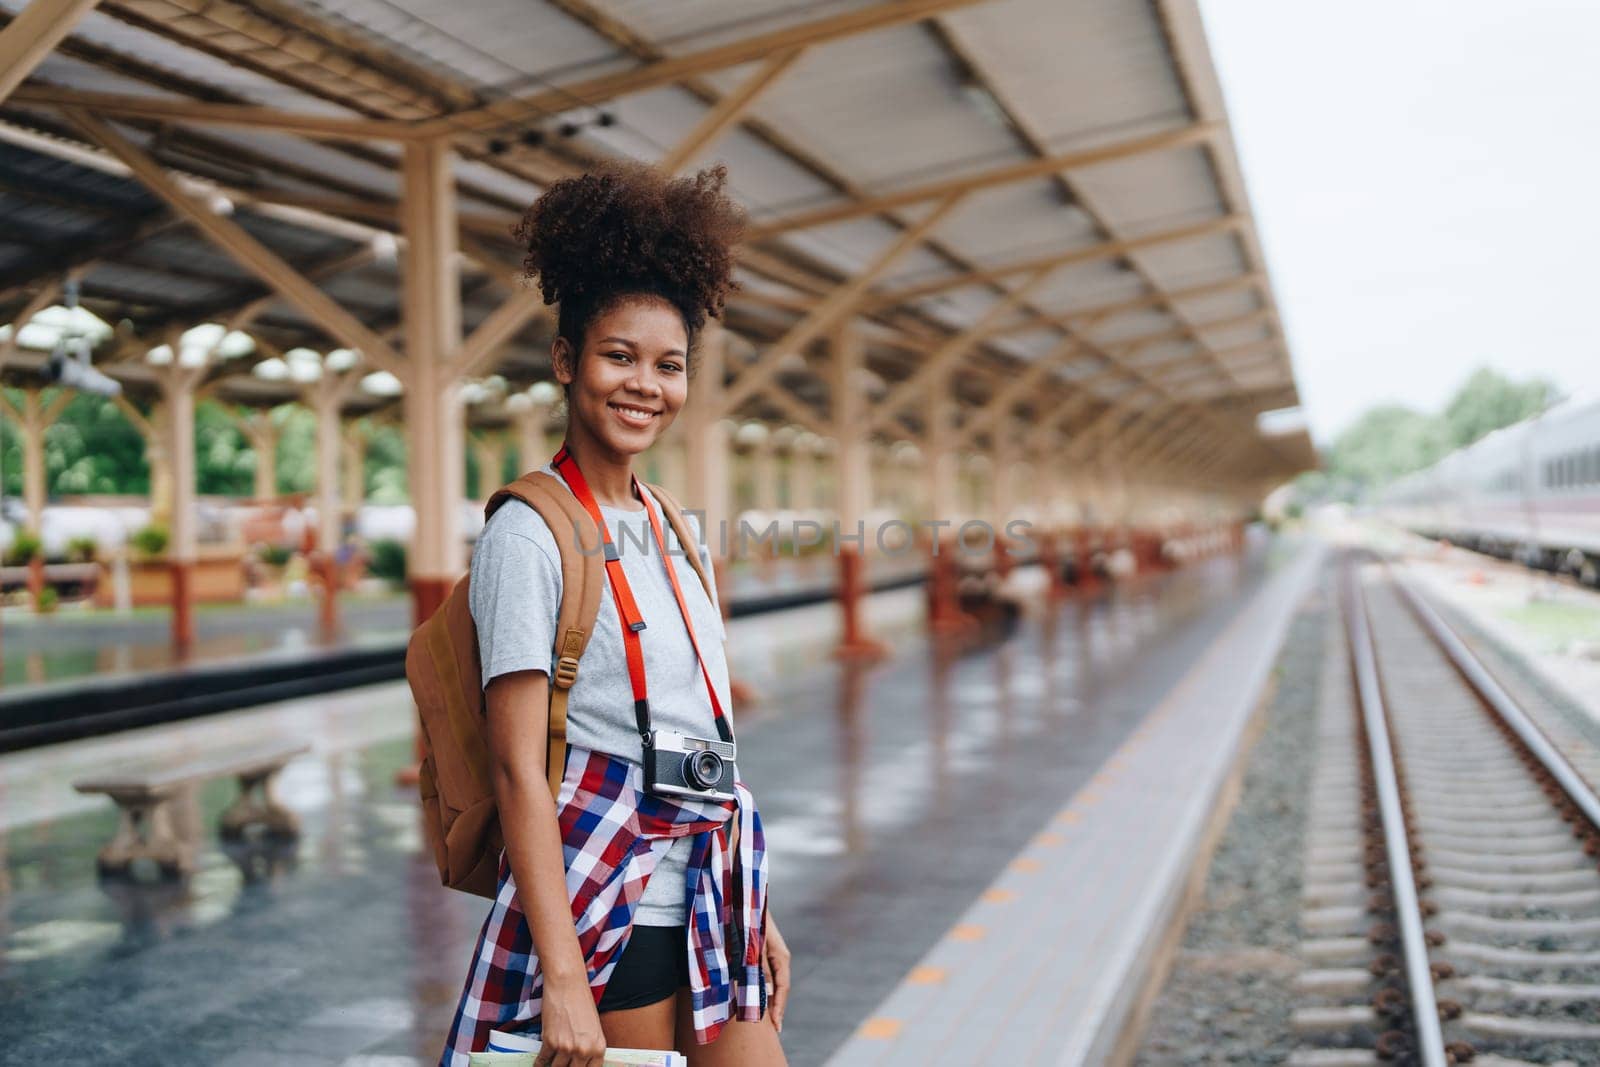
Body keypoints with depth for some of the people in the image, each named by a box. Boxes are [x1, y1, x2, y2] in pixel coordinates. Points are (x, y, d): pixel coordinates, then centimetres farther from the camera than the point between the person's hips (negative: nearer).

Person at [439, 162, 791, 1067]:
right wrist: (562, 976, -19)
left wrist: (758, 914, 15)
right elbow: (518, 766, -15)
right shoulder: (530, 536, -9)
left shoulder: (672, 535, 12)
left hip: (715, 906, 7)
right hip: (610, 913, -7)